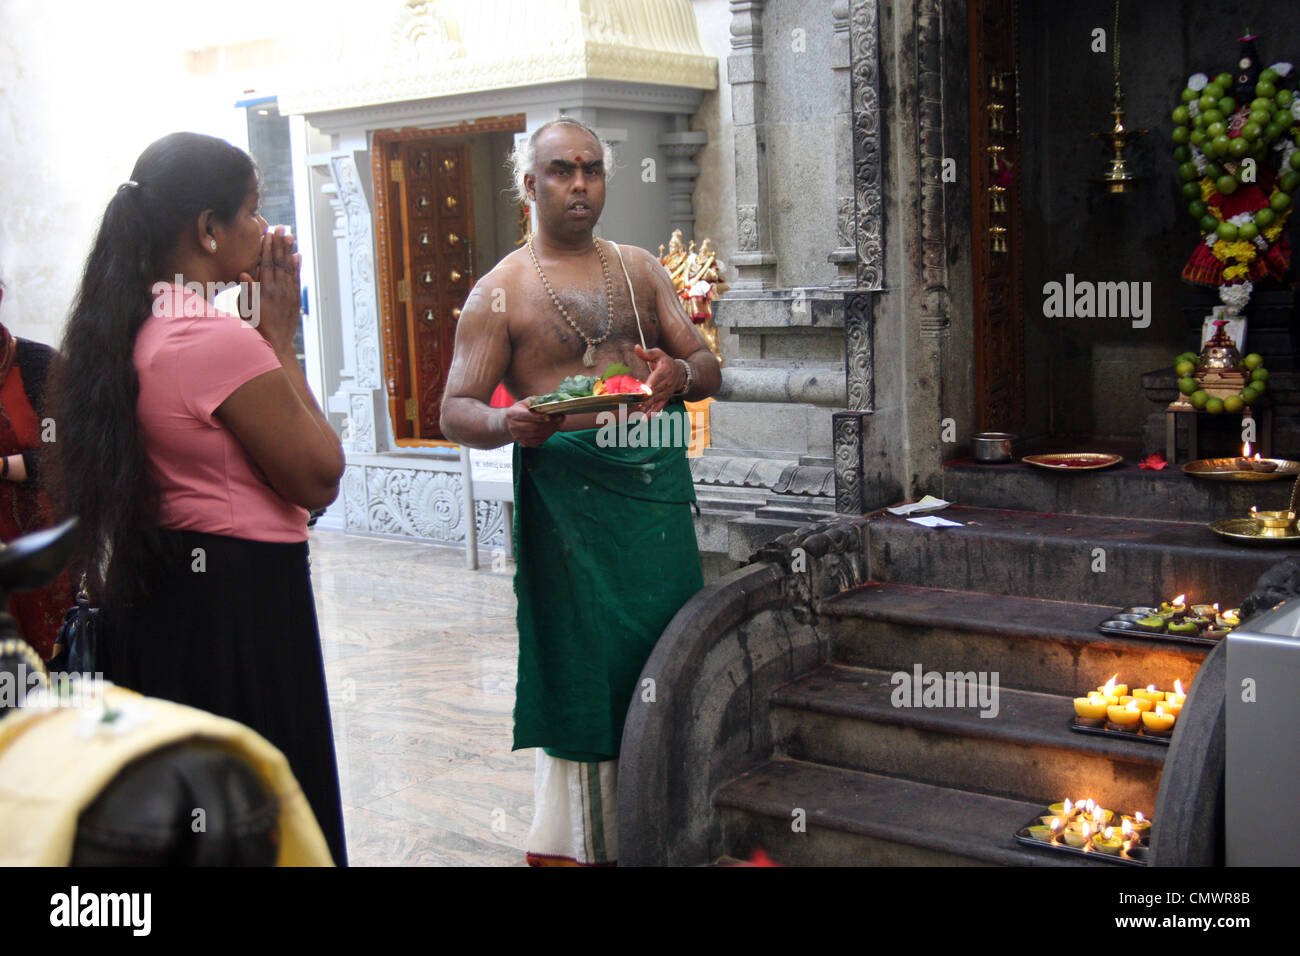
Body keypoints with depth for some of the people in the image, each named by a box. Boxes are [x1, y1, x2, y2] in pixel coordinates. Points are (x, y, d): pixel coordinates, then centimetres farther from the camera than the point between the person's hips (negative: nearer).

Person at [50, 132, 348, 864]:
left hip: (156, 587, 9)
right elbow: (320, 479, -14)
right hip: (241, 598, -9)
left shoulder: (132, 332, 5)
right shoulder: (221, 339, -21)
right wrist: (281, 341, -10)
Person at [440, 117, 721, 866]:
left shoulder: (641, 269, 15)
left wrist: (678, 372, -11)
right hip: (568, 487, -4)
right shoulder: (501, 292, 2)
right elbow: (456, 411, -2)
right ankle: (578, 836, 13)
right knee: (583, 657, -1)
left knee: (667, 647, 5)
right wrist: (507, 422, -24)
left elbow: (708, 366, 14)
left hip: (656, 478, 4)